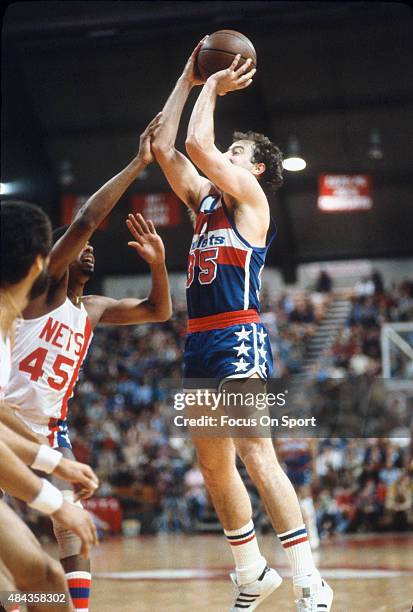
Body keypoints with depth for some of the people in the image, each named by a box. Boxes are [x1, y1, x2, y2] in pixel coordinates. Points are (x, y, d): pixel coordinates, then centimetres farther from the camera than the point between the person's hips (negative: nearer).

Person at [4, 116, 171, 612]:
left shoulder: (94, 309, 15)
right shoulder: (43, 284, -6)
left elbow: (159, 311, 20)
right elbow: (85, 220, -18)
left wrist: (158, 262, 1)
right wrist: (138, 164, -17)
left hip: (49, 429, 7)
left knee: (74, 536, -3)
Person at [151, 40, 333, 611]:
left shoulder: (250, 197, -1)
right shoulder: (205, 201, 20)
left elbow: (196, 145, -13)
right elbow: (163, 147, 19)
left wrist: (213, 88, 2)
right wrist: (188, 79, 19)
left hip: (239, 338, -9)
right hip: (200, 343, 9)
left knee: (255, 454, -17)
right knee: (213, 465, 10)